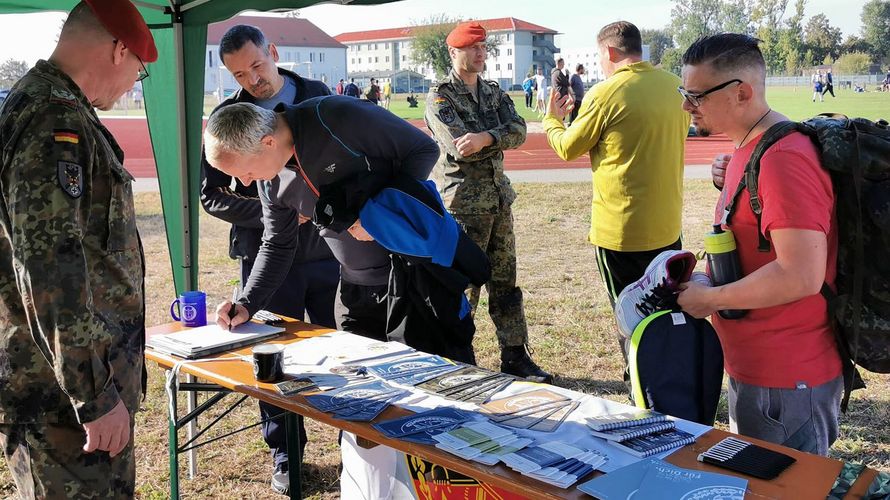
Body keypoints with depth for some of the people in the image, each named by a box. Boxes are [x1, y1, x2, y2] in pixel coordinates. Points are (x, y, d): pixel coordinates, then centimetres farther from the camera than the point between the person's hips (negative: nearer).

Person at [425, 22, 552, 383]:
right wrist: (500, 139, -7)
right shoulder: (440, 96, -5)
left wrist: (485, 138, -22)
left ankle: (515, 357, 21)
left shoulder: (494, 93, 14)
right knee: (463, 286, 0)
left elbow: (518, 132, -3)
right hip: (463, 202, -6)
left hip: (499, 198, 6)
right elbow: (459, 148, -18)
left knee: (504, 281, 11)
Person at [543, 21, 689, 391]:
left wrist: (552, 119, 16)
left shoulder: (605, 94, -15)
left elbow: (568, 148, -4)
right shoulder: (674, 86, 3)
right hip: (667, 225, 6)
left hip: (619, 230, -6)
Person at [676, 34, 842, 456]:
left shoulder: (784, 157, -23)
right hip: (754, 369, 10)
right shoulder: (750, 148, 10)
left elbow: (801, 276, -29)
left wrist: (708, 299, -18)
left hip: (785, 381, -10)